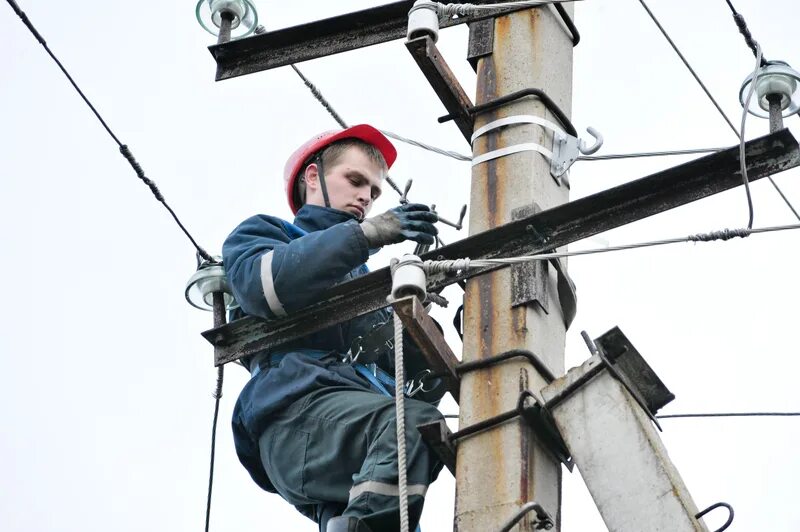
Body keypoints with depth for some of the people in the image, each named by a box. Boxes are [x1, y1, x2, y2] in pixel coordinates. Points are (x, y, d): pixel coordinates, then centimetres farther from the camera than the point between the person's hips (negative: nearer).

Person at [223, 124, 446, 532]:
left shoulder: (366, 281, 42)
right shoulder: (262, 233, 26)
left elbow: (402, 369, 24)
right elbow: (264, 284, -3)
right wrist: (365, 233, -10)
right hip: (299, 410, -6)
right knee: (417, 424, -34)